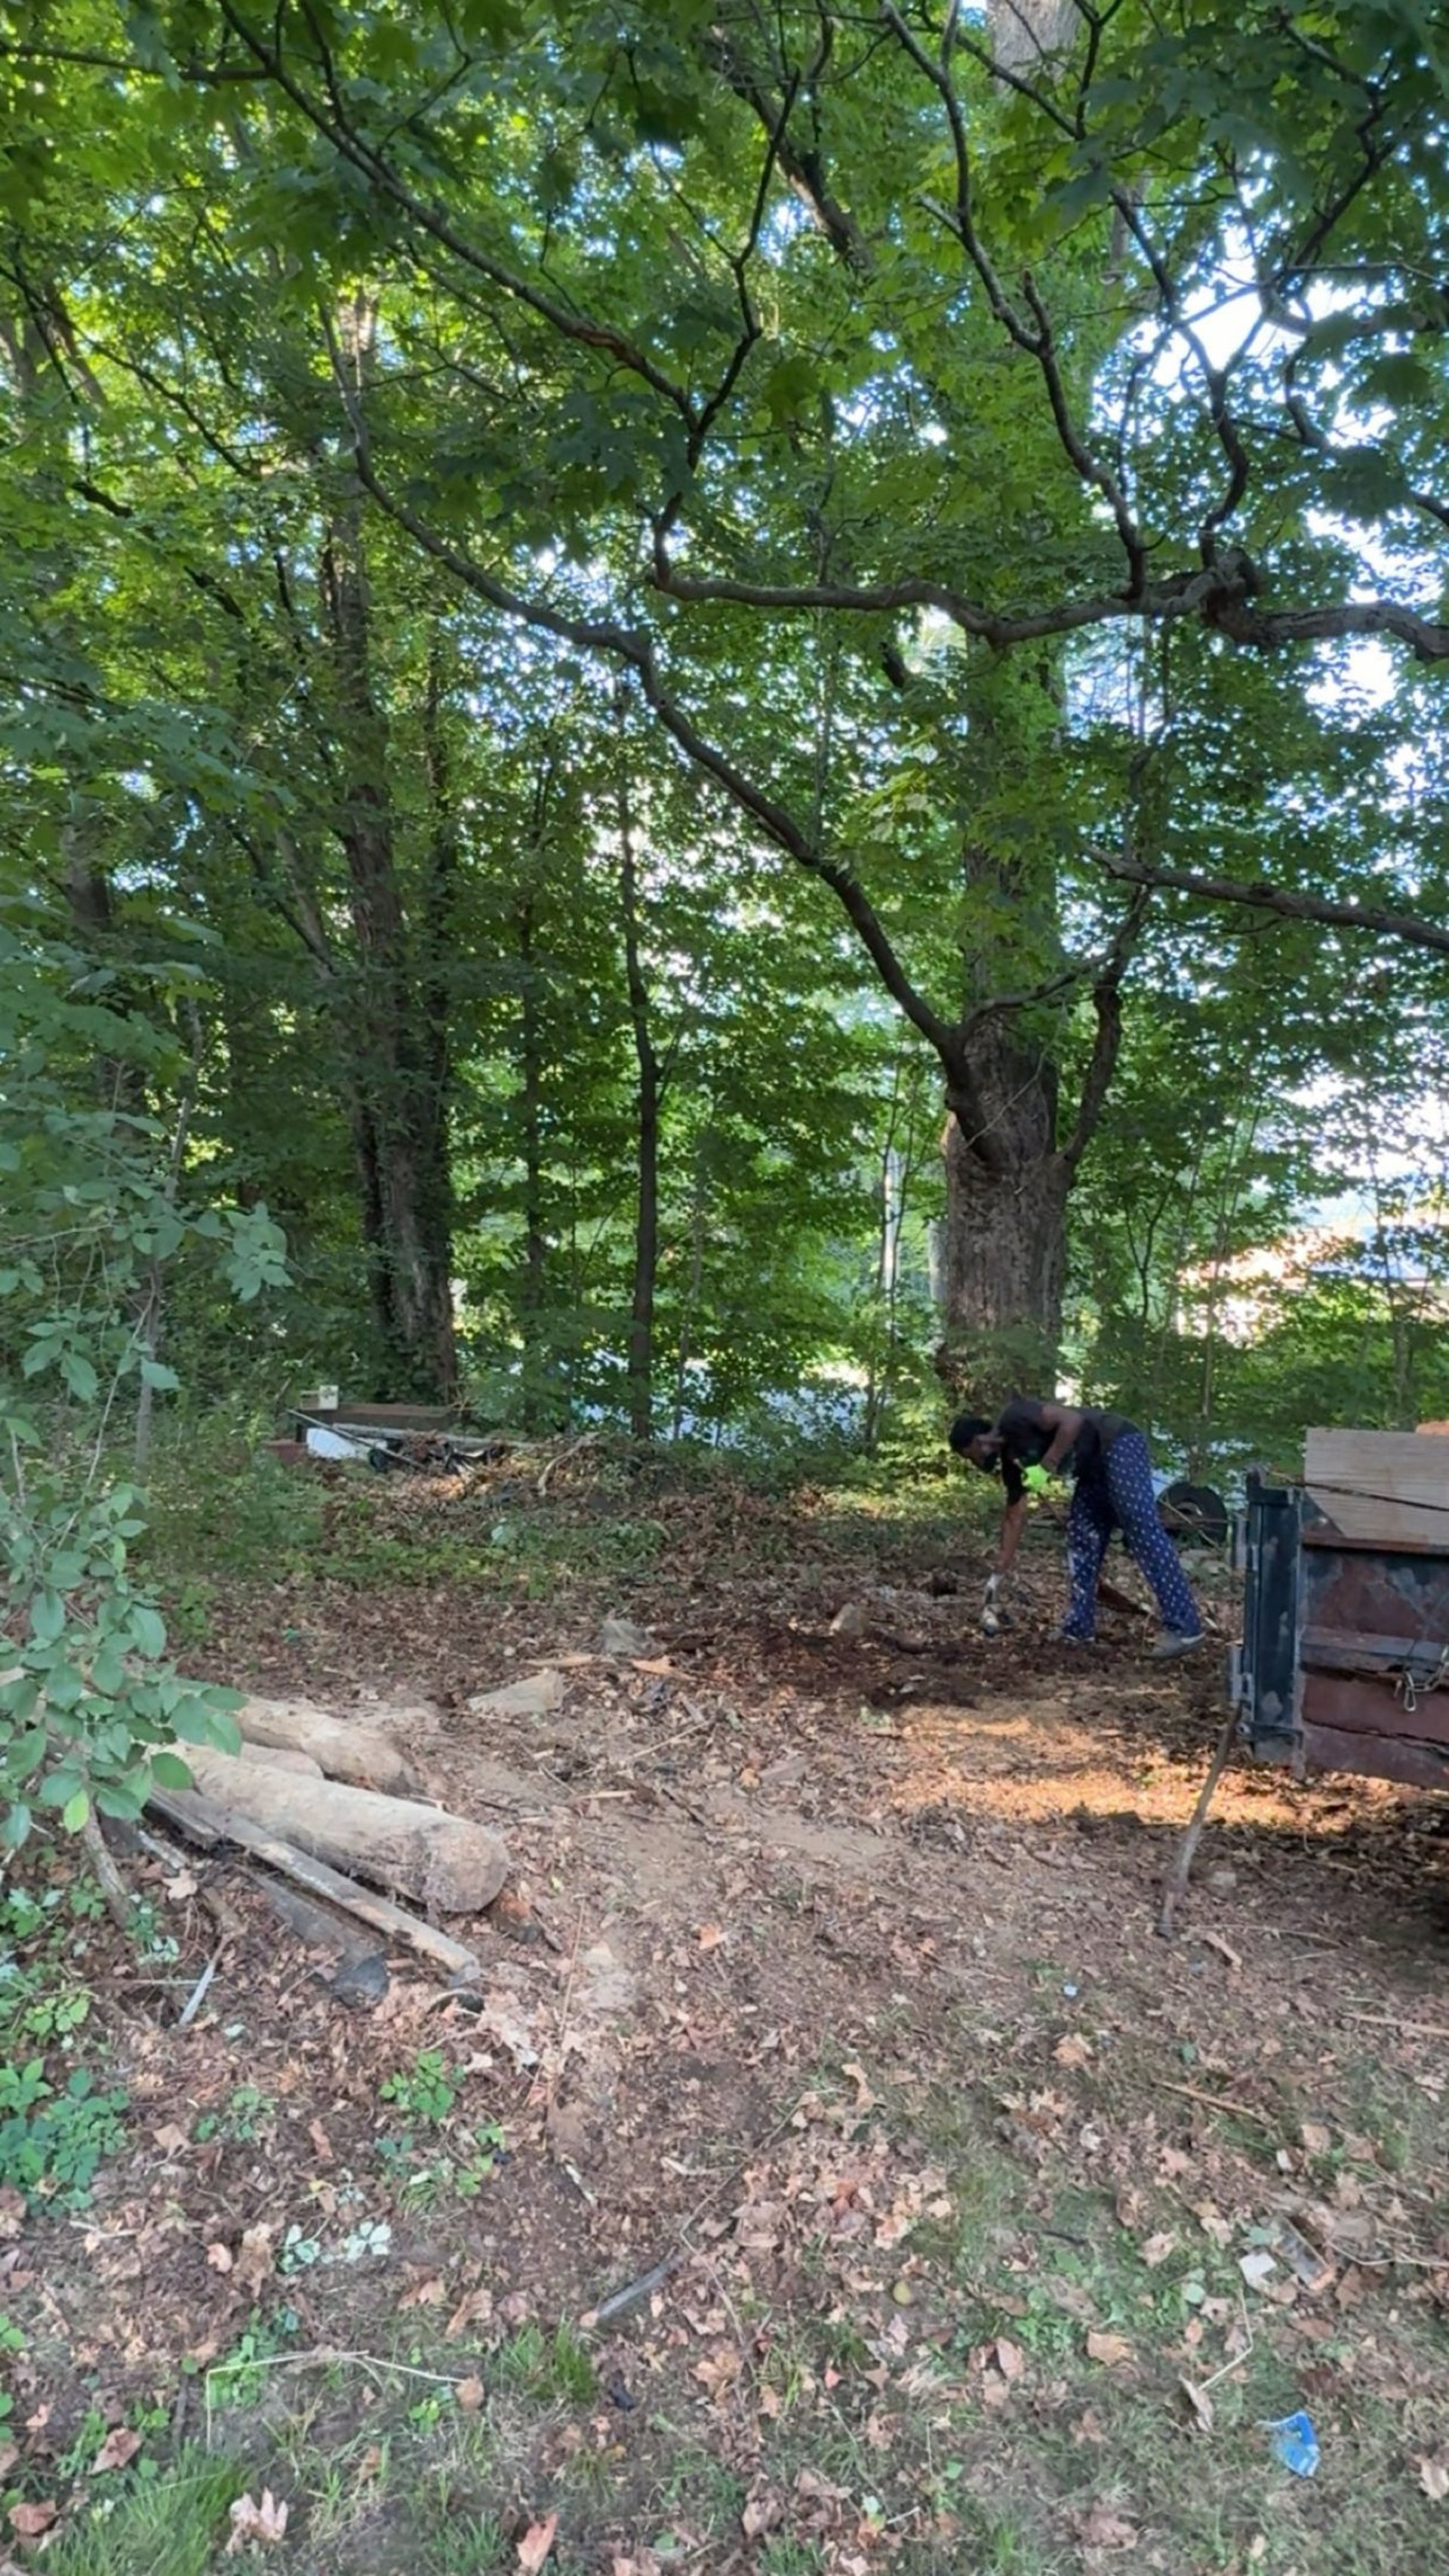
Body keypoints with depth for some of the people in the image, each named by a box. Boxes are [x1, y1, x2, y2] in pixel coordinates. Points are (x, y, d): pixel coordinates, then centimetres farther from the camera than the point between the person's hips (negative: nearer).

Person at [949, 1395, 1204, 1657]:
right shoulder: (1010, 1456, 11)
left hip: (1119, 1446, -10)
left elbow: (1072, 1420, -24)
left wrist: (1045, 1467, -20)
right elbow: (1014, 1516, 16)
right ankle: (1079, 1628, 12)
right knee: (1082, 1538, 8)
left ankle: (1184, 1628, -18)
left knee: (1142, 1530, -15)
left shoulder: (1014, 1418, -14)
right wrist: (999, 1574, 17)